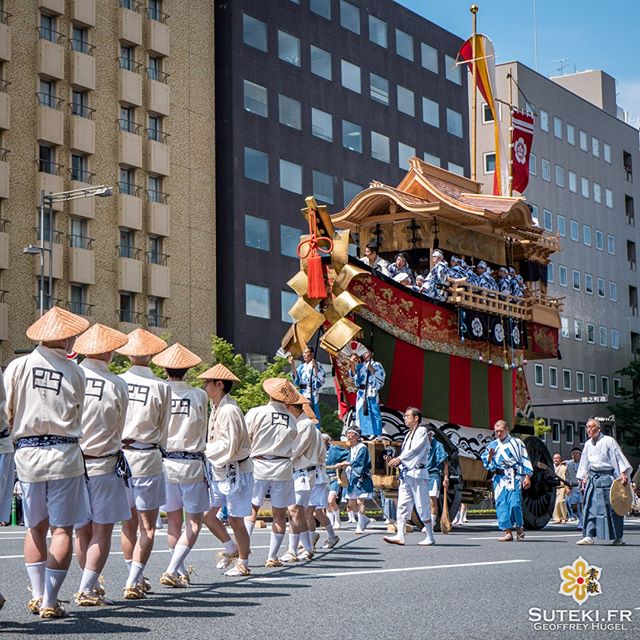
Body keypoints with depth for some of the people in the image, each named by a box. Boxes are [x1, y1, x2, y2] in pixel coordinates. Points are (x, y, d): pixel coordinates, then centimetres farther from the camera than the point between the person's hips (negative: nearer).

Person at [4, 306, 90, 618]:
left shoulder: (17, 366, -2)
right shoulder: (75, 372, -4)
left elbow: (8, 413, 3)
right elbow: (77, 418, 3)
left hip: (27, 453, 3)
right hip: (64, 454, -3)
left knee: (35, 528, 15)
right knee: (62, 529, 3)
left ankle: (37, 596, 16)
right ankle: (50, 601, 0)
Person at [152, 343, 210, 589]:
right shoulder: (199, 396, -6)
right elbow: (203, 433, 3)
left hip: (164, 461, 2)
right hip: (192, 463, -2)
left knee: (173, 520, 15)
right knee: (193, 521, 5)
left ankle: (181, 572, 21)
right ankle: (172, 570, -10)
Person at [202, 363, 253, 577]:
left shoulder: (229, 410, -20)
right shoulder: (216, 408, 10)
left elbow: (228, 446, -24)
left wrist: (204, 450, -15)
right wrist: (208, 450, 0)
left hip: (236, 471, -9)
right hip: (219, 471, 9)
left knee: (235, 519, 1)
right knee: (207, 514, 7)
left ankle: (243, 563, 15)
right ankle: (231, 549, 26)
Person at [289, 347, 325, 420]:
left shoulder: (318, 365, -2)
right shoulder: (301, 367, 15)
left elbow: (321, 381, -12)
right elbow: (297, 382, 4)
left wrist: (315, 367, -21)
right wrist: (293, 367, -1)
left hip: (313, 396, -6)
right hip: (302, 396, 6)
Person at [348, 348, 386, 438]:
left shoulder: (376, 365, 6)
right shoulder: (360, 366, 17)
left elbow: (380, 378, -6)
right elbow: (354, 377, 2)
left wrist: (372, 370, -16)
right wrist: (352, 364, -8)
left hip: (371, 393, -5)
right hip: (361, 393, 5)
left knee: (373, 416, -8)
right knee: (362, 416, 6)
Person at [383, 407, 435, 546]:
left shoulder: (422, 431, -4)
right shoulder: (408, 434, 21)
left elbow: (416, 449, -17)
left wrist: (399, 459, -21)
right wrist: (395, 461, 3)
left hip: (418, 473, -8)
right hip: (406, 473, 8)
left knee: (422, 506, -4)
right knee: (402, 505, 0)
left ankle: (430, 537, 3)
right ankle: (400, 536, -3)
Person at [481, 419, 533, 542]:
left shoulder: (516, 442, 10)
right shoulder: (492, 445, 17)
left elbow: (525, 460, 7)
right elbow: (488, 465, 15)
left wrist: (527, 476, -2)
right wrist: (490, 457, -6)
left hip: (514, 477, -3)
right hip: (499, 478, 3)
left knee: (514, 503, -15)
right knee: (501, 504, -4)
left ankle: (519, 528, 5)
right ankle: (507, 532, -1)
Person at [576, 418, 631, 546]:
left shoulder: (608, 441, -6)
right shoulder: (588, 444, 12)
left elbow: (618, 457, -8)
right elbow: (584, 462, 20)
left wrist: (623, 474, -16)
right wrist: (584, 478, 14)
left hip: (607, 477, -5)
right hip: (593, 477, 5)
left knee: (612, 508, 0)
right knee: (590, 506, -3)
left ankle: (618, 537, 9)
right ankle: (589, 536, -3)